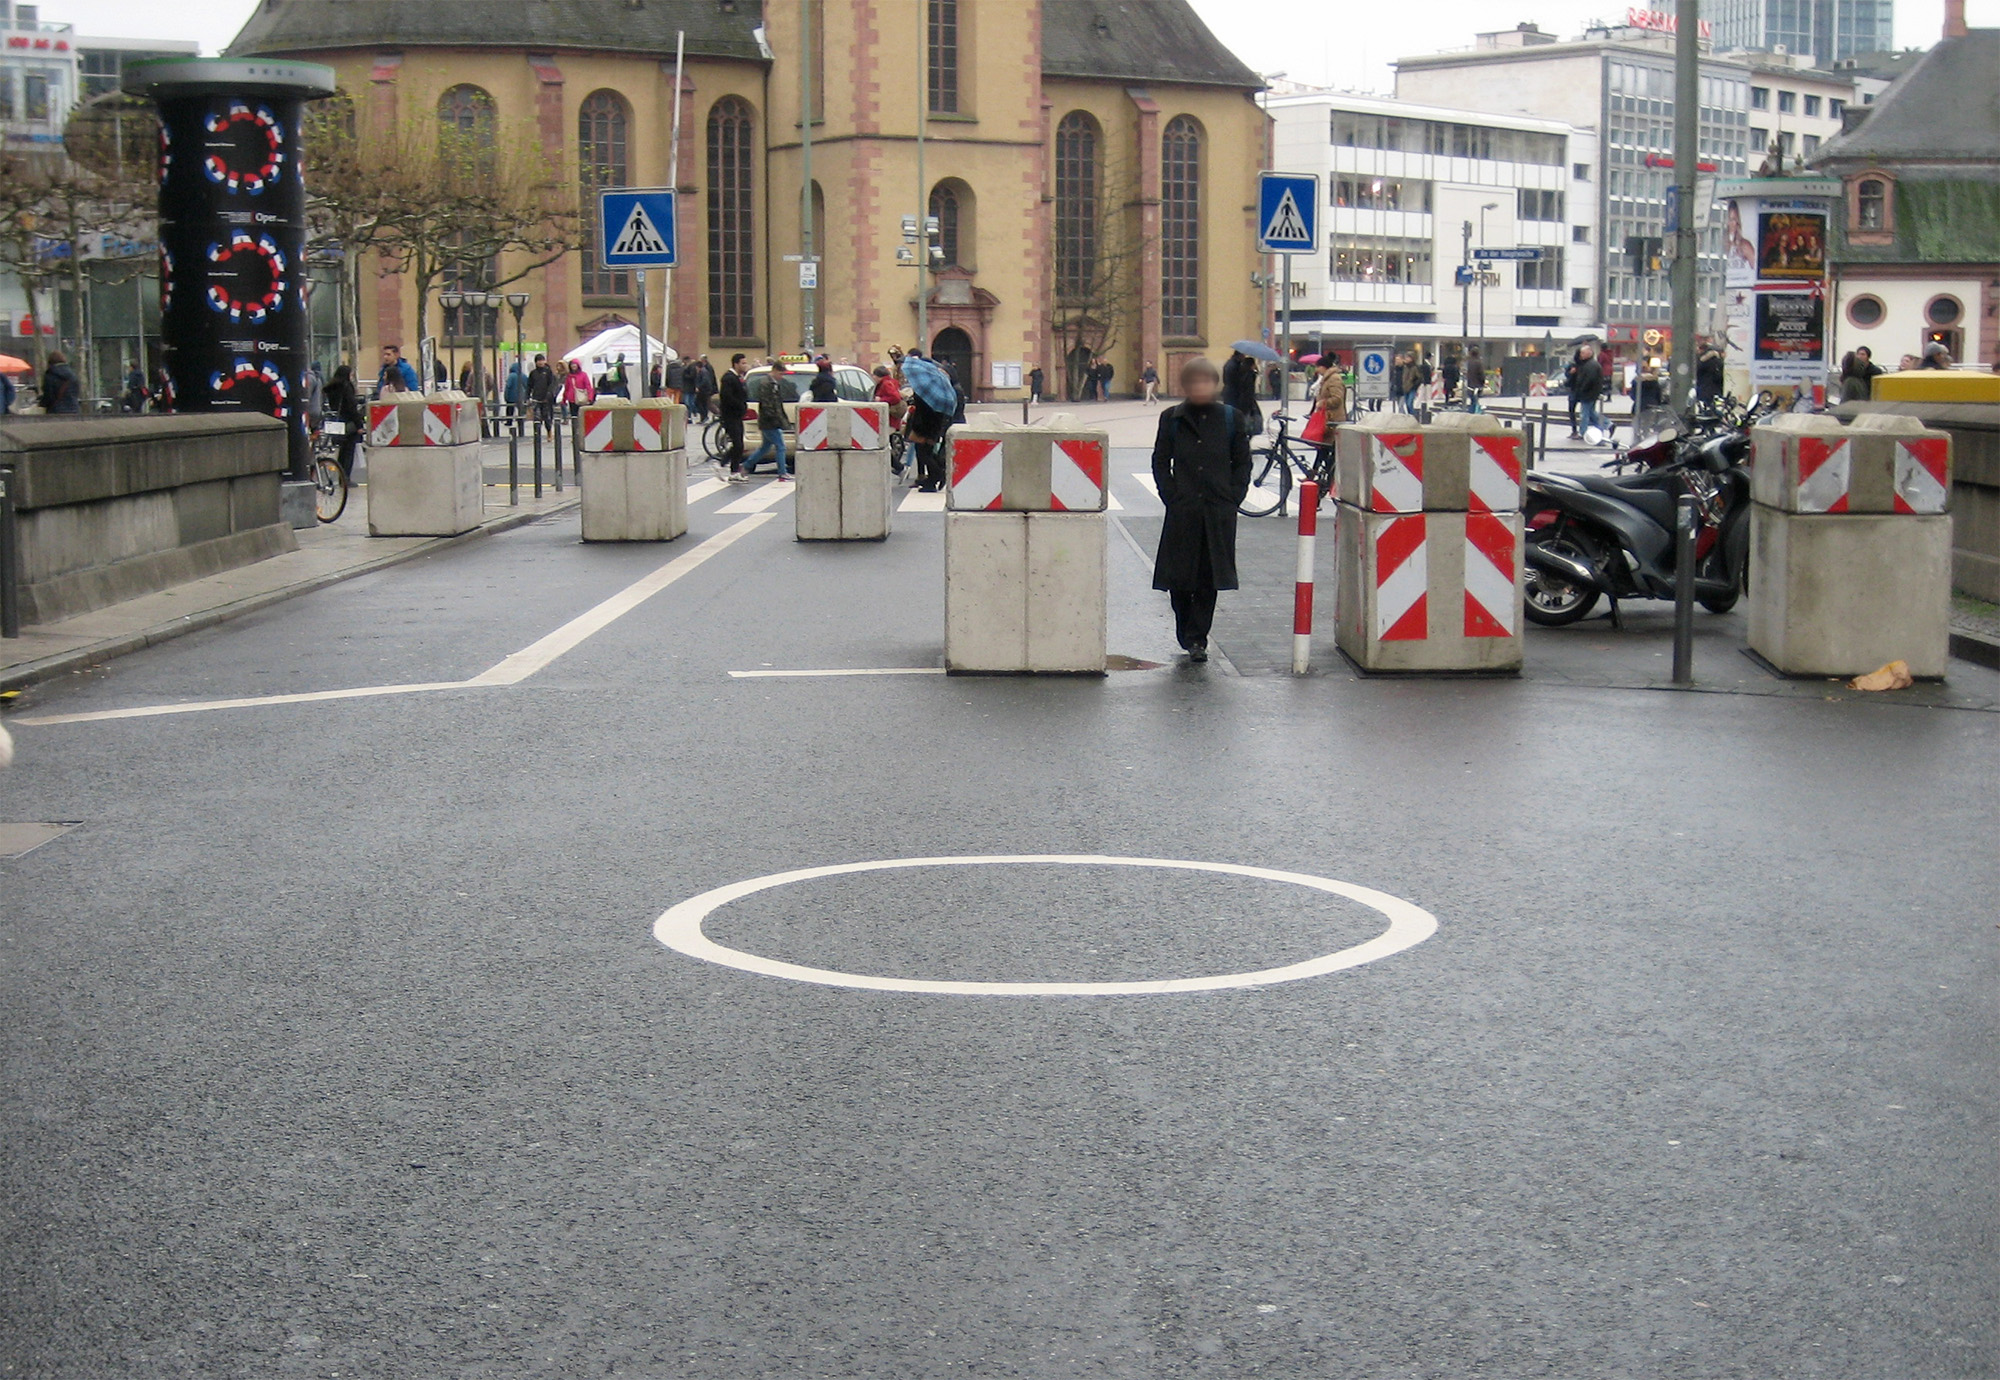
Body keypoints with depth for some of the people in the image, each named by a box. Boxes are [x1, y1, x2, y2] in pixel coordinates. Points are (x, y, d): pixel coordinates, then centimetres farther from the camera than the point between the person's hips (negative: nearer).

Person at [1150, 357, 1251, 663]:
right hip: (1182, 512, 0)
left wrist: (1233, 497, -2)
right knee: (1179, 578, 2)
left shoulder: (1231, 418, 5)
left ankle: (1197, 639, 8)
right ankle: (1187, 636, 19)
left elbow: (1242, 463, 9)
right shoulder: (1171, 419, 5)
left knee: (1208, 579, 1)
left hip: (1218, 513, 0)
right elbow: (1161, 463, 8)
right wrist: (1171, 497, -2)